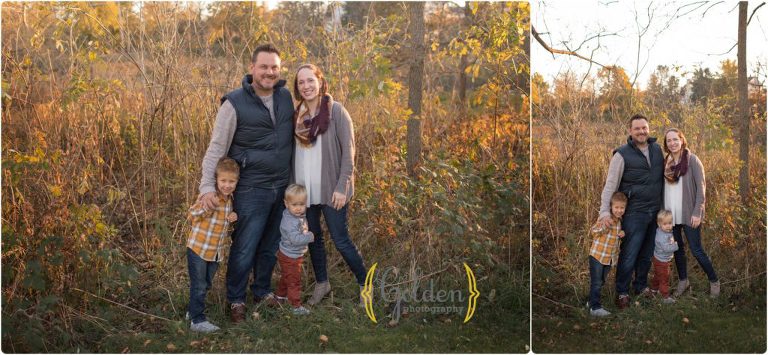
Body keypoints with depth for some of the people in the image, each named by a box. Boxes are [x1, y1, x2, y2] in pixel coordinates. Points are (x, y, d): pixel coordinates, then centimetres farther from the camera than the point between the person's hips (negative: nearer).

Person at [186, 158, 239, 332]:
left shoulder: (230, 200, 6)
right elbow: (192, 216, -14)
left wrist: (231, 220, -1)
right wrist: (205, 208, -31)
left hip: (215, 251, 7)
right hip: (198, 248, -7)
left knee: (206, 285, 19)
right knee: (199, 286, -2)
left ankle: (192, 311, 37)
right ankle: (197, 320, 7)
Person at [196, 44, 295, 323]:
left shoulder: (286, 97, 3)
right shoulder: (235, 103, -12)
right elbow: (216, 148, -11)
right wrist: (207, 186, -19)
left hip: (283, 187, 5)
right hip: (252, 191, -5)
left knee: (271, 246, 17)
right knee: (244, 249, 3)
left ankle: (263, 291, 37)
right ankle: (236, 300, 22)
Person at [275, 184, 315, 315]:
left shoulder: (300, 216, -2)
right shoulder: (289, 221, -30)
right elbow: (295, 239, -36)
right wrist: (310, 237, -27)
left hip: (296, 255, 9)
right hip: (290, 257, -9)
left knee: (286, 277, 27)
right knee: (294, 281, 0)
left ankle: (280, 295, 47)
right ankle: (296, 306, 9)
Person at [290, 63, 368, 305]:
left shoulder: (336, 111, -8)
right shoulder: (297, 115, 6)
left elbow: (348, 151, -11)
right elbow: (294, 152, 12)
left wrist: (342, 187, -16)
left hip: (330, 189, -5)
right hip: (304, 190, 5)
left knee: (341, 241, -1)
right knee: (312, 238, 14)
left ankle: (365, 284, 17)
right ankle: (321, 283, 32)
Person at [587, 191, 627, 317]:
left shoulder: (620, 221, 7)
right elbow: (594, 230, -20)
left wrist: (621, 234, -1)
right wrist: (603, 226, -38)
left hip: (610, 258, 8)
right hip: (597, 255, -8)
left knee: (601, 282, 18)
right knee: (596, 282, -6)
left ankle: (592, 301, 33)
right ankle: (595, 307, -2)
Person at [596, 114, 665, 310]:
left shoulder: (657, 149, 6)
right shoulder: (622, 154, -10)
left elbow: (663, 175, 14)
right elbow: (610, 185, -11)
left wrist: (664, 206, 9)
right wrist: (605, 212, -19)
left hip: (656, 211, 5)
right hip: (634, 213, -5)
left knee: (647, 253, 15)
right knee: (629, 254, -2)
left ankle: (641, 286, 31)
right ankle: (622, 292, 12)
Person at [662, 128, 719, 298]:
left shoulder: (692, 160, -6)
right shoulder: (666, 162, 7)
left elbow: (701, 187, -9)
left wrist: (697, 212, -16)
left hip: (689, 214, -5)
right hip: (671, 215, 5)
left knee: (696, 250, -2)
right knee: (677, 248, 13)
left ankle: (714, 281, 16)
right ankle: (683, 280, 28)